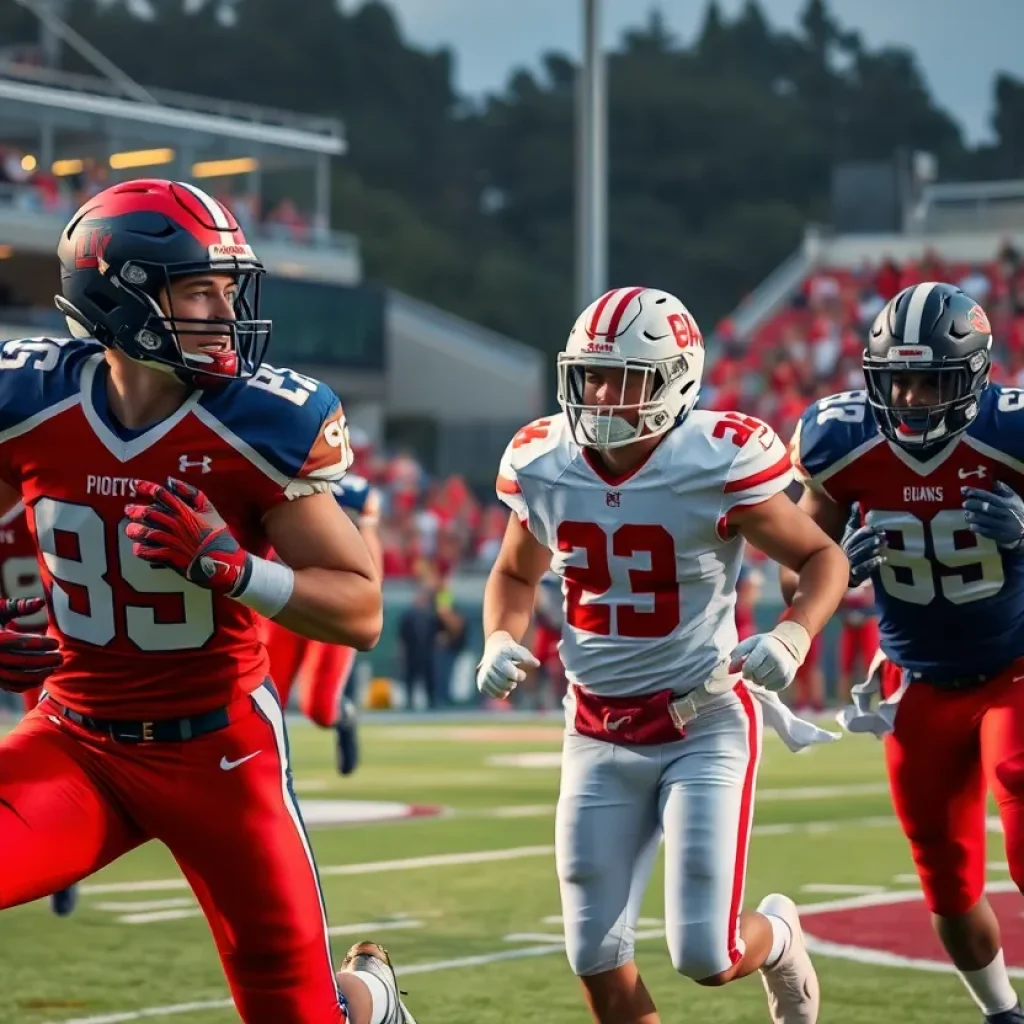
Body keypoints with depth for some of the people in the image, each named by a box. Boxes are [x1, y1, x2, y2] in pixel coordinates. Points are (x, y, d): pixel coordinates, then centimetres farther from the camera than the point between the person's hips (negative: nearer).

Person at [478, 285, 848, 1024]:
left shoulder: (718, 463, -17)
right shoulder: (543, 466, -4)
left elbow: (823, 558, -6)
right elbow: (515, 575, 16)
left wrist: (793, 637, -25)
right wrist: (501, 641, -5)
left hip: (705, 725, -4)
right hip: (600, 734, 4)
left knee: (707, 957, -9)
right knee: (597, 960, 2)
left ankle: (776, 936, 28)